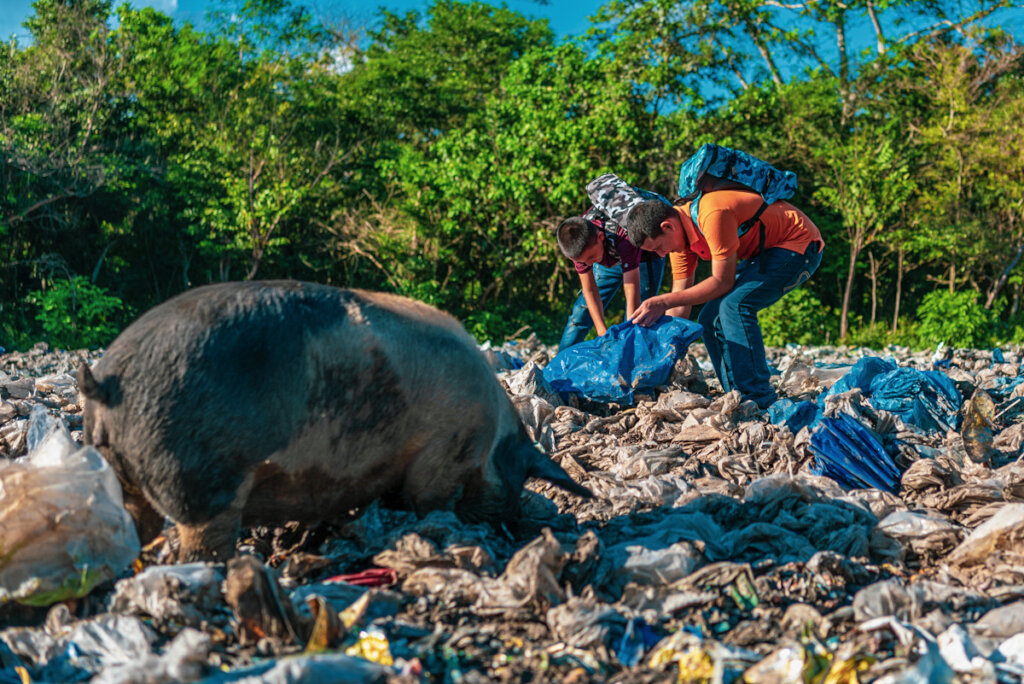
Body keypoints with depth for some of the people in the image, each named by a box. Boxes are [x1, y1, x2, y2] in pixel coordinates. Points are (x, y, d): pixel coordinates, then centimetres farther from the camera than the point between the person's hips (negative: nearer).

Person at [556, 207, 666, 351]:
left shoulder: (624, 237, -47)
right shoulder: (577, 242, -31)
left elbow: (632, 292, -45)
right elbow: (589, 290, -23)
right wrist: (603, 333, -30)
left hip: (645, 257, -4)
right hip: (609, 259, 4)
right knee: (581, 312, 1)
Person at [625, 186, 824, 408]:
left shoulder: (713, 215, -32)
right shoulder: (677, 233, -4)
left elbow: (723, 282, -28)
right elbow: (680, 304, -1)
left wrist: (664, 301, -31)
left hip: (800, 246, -9)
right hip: (762, 252, 9)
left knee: (734, 306, -27)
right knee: (710, 320, 1)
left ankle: (758, 400, -24)